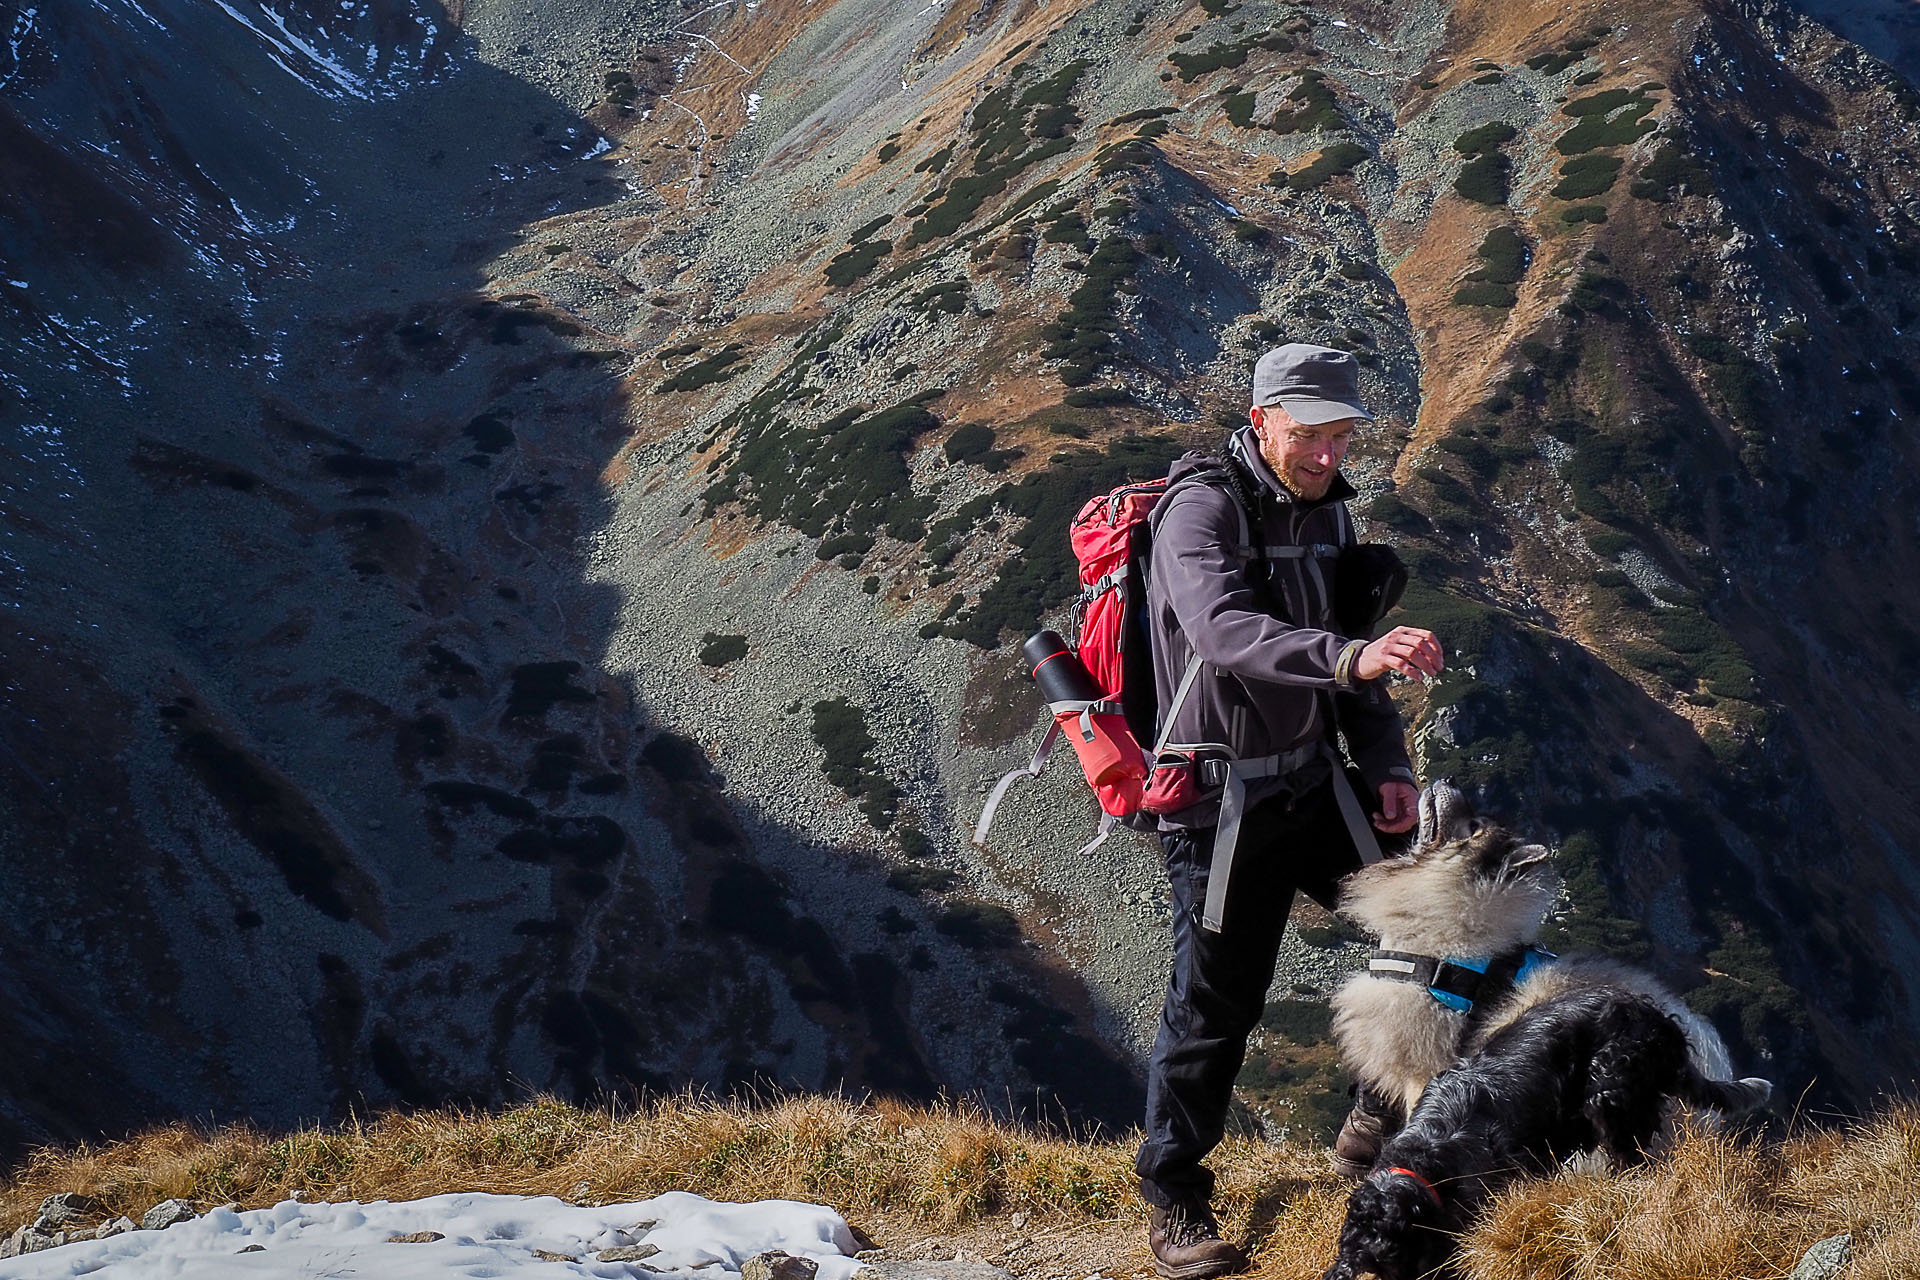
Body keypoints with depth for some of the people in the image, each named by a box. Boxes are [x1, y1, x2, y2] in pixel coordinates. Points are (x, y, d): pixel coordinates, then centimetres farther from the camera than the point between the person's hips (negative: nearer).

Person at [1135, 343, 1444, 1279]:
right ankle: (1173, 1199, 17)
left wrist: (1387, 763, 3)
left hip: (1315, 781, 7)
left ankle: (1380, 1125, 19)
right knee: (1214, 1002, -1)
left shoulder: (1326, 508, 8)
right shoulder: (1202, 508, -18)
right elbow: (1223, 627, -37)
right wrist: (1348, 658, -52)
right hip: (1222, 803, -7)